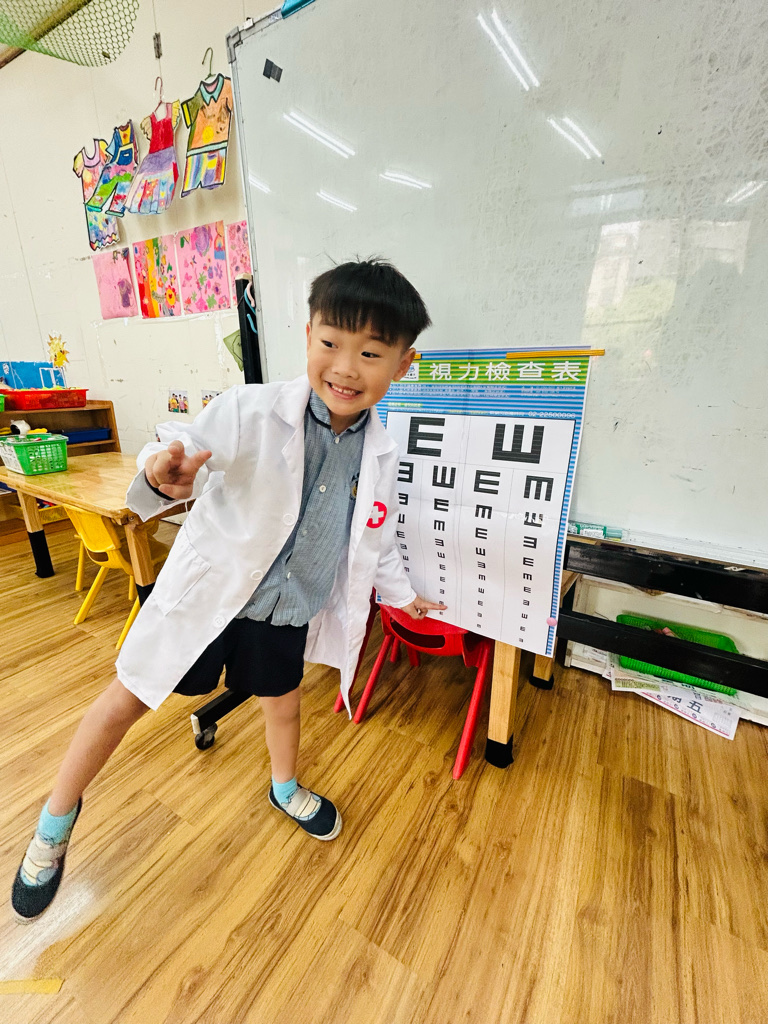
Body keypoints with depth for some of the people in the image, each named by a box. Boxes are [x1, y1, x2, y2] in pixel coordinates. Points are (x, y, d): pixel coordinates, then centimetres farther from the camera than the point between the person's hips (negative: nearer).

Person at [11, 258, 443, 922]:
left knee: (284, 701, 25)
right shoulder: (251, 411, -21)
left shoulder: (381, 455, -7)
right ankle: (57, 820, 44)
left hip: (288, 611, 4)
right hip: (206, 592, -2)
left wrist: (402, 593, 17)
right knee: (126, 700, 12)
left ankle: (286, 789, 58)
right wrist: (166, 473, -46)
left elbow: (376, 537, 6)